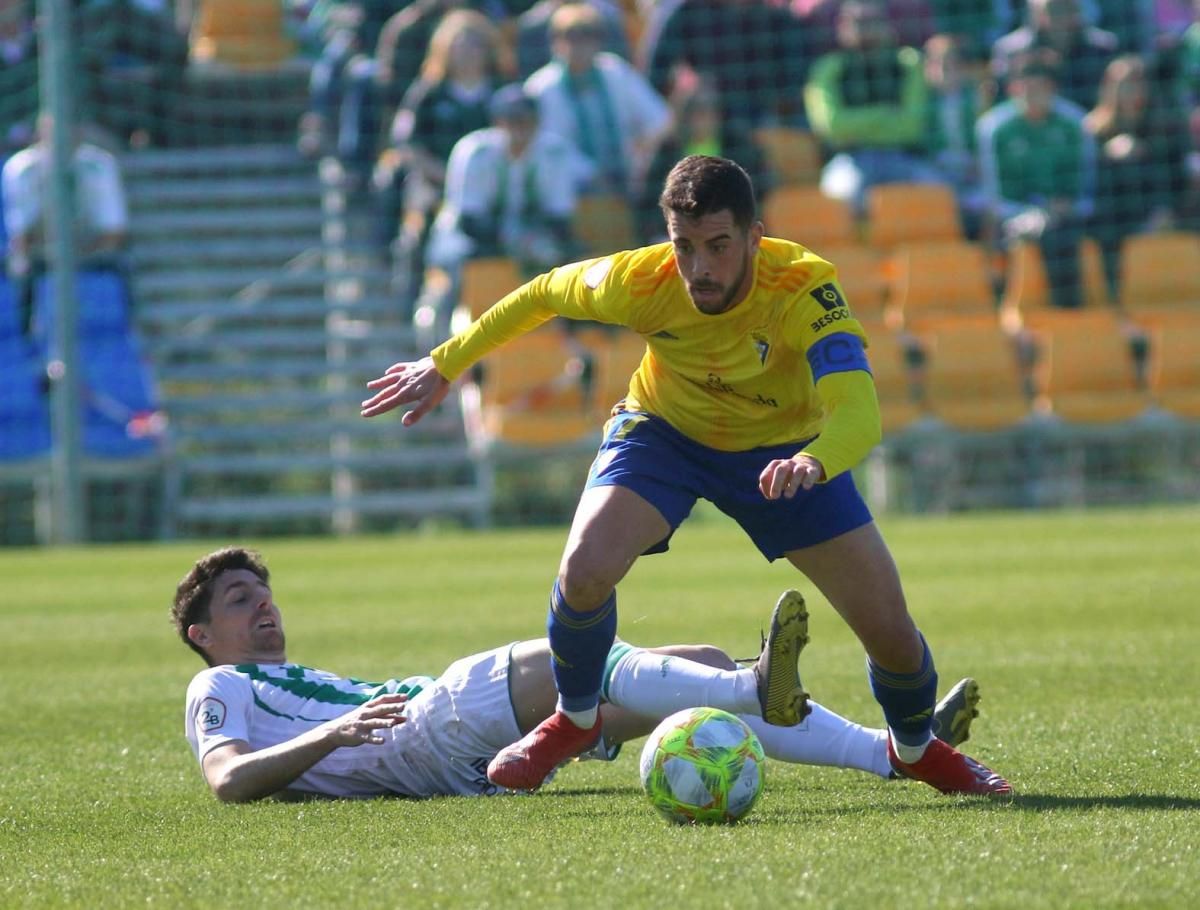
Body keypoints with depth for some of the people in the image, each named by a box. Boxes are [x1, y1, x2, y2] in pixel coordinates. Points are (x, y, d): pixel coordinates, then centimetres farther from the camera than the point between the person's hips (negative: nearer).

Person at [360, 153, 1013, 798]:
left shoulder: (804, 288, -35)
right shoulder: (637, 282, -29)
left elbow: (858, 413, -47)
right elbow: (544, 293, -7)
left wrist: (813, 462, -69)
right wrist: (444, 367, -1)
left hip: (782, 450, 0)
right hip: (663, 430, 0)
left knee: (888, 624, -6)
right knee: (585, 569, -28)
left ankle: (916, 748, 30)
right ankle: (575, 719, 4)